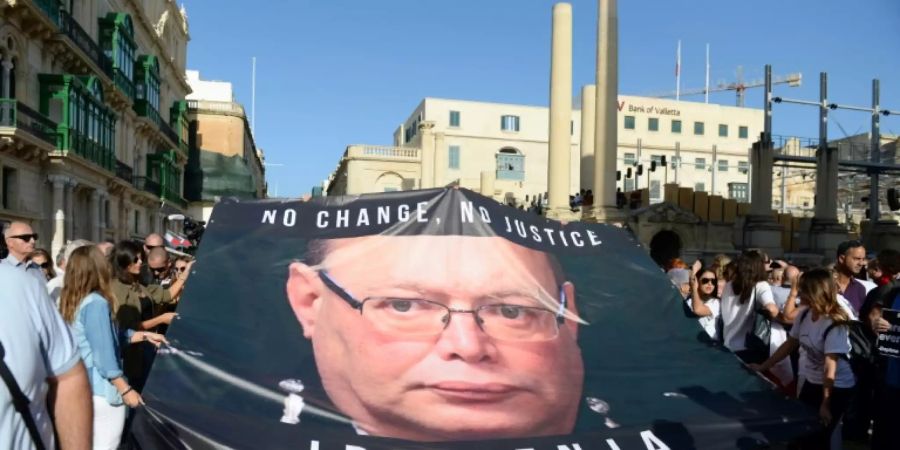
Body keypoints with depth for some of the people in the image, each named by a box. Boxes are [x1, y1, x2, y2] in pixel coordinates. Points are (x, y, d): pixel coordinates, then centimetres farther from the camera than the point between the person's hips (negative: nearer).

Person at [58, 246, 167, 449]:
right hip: (102, 391, -9)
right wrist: (126, 390, -16)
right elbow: (105, 355, -21)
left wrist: (144, 335, 17)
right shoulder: (96, 303, -20)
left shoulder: (70, 302, 8)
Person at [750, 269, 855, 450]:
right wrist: (763, 367, 5)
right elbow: (790, 344, 6)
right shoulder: (804, 314, -4)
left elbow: (830, 366, -27)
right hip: (811, 382, 7)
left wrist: (825, 404, -27)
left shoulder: (834, 324, -25)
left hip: (836, 388, -7)